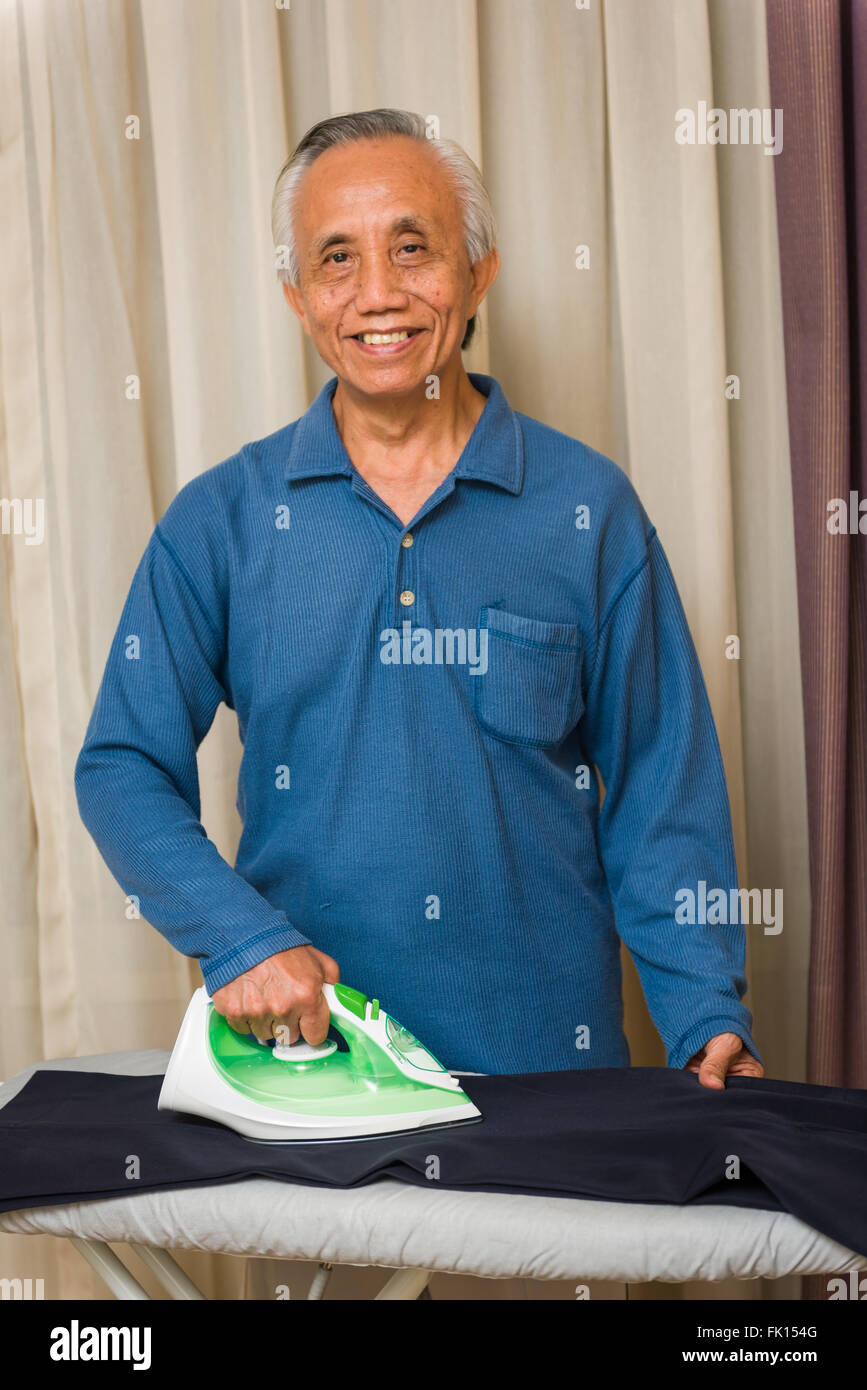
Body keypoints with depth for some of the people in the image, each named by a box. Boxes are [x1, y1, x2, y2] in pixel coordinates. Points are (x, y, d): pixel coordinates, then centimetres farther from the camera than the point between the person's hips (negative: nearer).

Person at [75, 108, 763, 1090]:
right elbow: (124, 767, 0)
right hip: (302, 1046, 1)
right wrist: (241, 936, -15)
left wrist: (707, 1020, -9)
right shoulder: (221, 518, -1)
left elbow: (660, 789, 0)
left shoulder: (590, 508, -2)